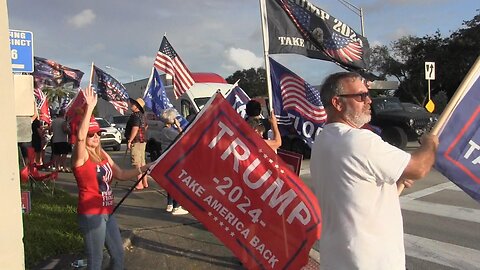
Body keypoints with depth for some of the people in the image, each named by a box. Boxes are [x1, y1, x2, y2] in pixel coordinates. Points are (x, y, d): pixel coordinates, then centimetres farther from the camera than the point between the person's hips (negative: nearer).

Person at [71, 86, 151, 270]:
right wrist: (89, 107, -38)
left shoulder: (103, 155, 10)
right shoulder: (81, 157, -13)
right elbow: (80, 136, -33)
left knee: (118, 254, 18)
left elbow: (121, 175, 13)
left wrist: (143, 169, 2)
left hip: (106, 213, 8)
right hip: (91, 215, -8)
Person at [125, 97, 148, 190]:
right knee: (142, 162, 14)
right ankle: (145, 182, 20)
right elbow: (146, 126, 29)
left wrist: (129, 141, -23)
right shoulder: (142, 115, 15)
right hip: (142, 141, 10)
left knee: (137, 163, -8)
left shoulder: (135, 115, -16)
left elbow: (135, 128, -25)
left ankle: (139, 184, -8)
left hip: (136, 141, -10)